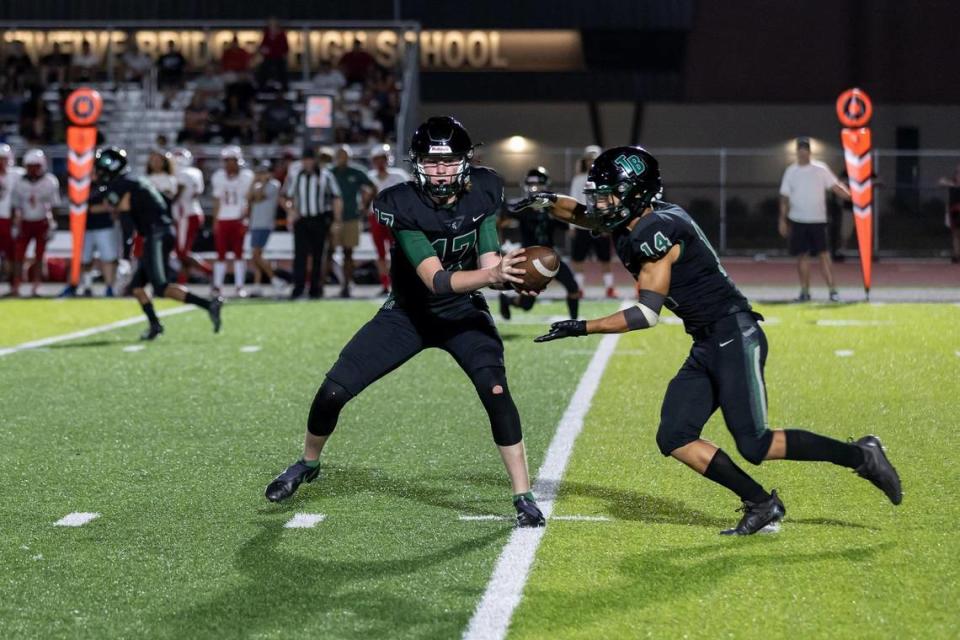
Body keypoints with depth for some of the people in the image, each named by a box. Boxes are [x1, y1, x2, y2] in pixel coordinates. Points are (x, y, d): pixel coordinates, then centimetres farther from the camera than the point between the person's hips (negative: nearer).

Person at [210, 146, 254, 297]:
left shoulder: (246, 176, -3)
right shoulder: (218, 177, 4)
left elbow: (249, 201, -1)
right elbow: (217, 201, 7)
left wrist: (244, 218, -10)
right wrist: (215, 221, 2)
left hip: (239, 220, -2)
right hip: (223, 220, 2)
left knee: (239, 254, -1)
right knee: (221, 254, 2)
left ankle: (240, 286, 2)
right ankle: (217, 286, 5)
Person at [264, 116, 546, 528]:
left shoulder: (482, 193, -15)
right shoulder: (402, 206, -26)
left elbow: (488, 265, -13)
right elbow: (436, 280, -34)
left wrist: (505, 270, -36)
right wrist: (492, 274, -50)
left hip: (464, 314, 1)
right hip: (408, 314, -1)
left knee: (495, 390, -24)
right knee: (333, 391, -4)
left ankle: (523, 497, -12)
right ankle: (308, 464, 28)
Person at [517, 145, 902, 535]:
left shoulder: (657, 231, -19)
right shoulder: (627, 224, 8)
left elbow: (647, 314, -21)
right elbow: (580, 214, 25)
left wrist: (582, 328, -18)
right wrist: (547, 202, 4)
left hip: (735, 338, -9)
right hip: (705, 347, 9)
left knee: (754, 447, -10)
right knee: (674, 439, 2)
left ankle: (860, 456, 6)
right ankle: (761, 505, 10)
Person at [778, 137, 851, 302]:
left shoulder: (821, 169, 1)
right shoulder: (791, 172, 6)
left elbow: (835, 186, -7)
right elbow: (784, 198, 9)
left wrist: (848, 195, -26)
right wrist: (782, 220, 4)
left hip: (817, 220, -2)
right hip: (797, 220, 2)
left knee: (823, 254, -8)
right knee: (802, 255, 5)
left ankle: (832, 290, -10)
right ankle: (805, 291, 13)